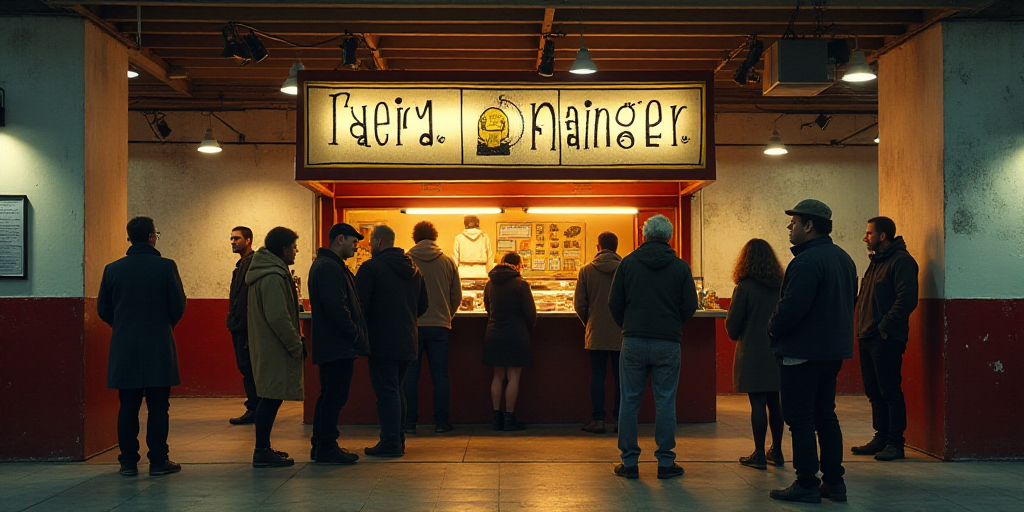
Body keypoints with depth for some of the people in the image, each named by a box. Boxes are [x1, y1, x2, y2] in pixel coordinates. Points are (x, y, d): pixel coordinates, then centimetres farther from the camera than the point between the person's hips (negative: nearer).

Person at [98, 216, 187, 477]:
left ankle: (128, 462, 11)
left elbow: (102, 308, 7)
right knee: (158, 406, 2)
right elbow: (178, 306, -5)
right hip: (158, 347, -3)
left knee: (128, 406, 8)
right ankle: (158, 461, 4)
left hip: (124, 348, 3)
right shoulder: (166, 267, -6)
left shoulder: (112, 269, 3)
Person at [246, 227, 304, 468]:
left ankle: (263, 448, 21)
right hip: (274, 348, -11)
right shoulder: (273, 277, -18)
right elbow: (278, 317, -23)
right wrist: (296, 344, -14)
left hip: (265, 346, 11)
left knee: (270, 398, 14)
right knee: (271, 398, -6)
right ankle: (262, 452, -2)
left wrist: (295, 341, 18)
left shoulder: (265, 272, 16)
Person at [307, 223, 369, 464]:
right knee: (335, 397, -6)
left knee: (328, 396, 15)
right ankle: (326, 448, -2)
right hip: (338, 345, -11)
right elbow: (336, 308, -24)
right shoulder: (330, 267, -16)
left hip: (329, 345, 11)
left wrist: (354, 333, 14)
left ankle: (320, 446, 21)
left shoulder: (327, 265, 19)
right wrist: (354, 334, -14)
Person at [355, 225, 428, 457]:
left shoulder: (370, 268, -10)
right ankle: (398, 438, 21)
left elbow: (360, 305, -14)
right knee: (396, 390, 17)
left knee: (386, 392, -4)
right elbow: (423, 305, 18)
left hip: (382, 342, -7)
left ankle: (390, 443, -3)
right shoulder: (414, 270, 13)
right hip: (407, 341, 7)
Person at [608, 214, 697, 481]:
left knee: (630, 402, 6)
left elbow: (614, 304, 2)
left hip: (634, 341, 0)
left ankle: (629, 462, 9)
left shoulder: (628, 263, 1)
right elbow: (690, 306, 1)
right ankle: (665, 463, 9)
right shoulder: (680, 267, 0)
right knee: (665, 403, 6)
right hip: (668, 343, 0)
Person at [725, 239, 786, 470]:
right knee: (774, 401, 13)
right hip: (776, 353, 5)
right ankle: (776, 451, 21)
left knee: (758, 403, -2)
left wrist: (735, 336, 12)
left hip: (753, 354, -5)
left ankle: (759, 455, 2)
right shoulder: (781, 286, 2)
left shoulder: (744, 288, -12)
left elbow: (732, 325, -8)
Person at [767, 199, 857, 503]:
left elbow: (791, 307, -24)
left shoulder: (807, 261, -19)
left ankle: (807, 484, 1)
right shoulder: (843, 258, 14)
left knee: (800, 419, -2)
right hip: (834, 350, 10)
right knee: (825, 415, 15)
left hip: (802, 353, -10)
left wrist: (773, 329, -7)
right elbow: (850, 302, 20)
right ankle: (834, 482, 18)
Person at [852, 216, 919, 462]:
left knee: (890, 391, -5)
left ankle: (895, 443, 1)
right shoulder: (876, 261, 19)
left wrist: (885, 327, -20)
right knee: (874, 391, 13)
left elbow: (907, 299, -20)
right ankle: (881, 438, 21)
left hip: (886, 339, -9)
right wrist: (863, 327, 13)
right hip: (867, 337, 10)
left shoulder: (901, 261, -11)